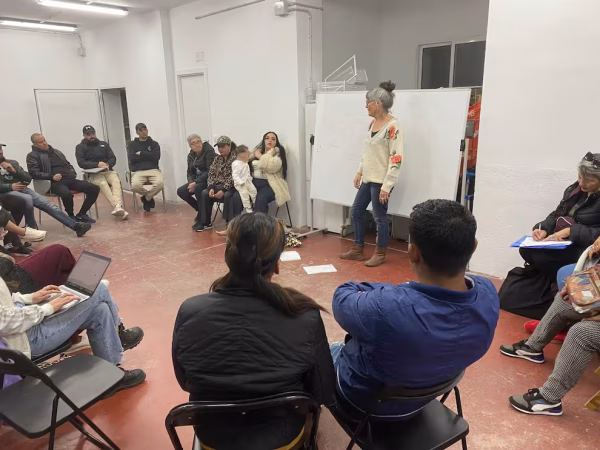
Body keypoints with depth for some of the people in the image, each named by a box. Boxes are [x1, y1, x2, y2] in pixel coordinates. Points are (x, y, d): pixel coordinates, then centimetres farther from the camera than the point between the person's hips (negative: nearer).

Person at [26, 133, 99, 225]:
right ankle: (71, 217, -12)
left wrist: (73, 172, 12)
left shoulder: (56, 151, 26)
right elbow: (34, 173, -7)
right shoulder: (33, 156, 7)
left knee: (94, 189, -10)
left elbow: (68, 164, 35)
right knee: (67, 194, -41)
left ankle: (81, 215, -1)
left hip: (70, 180, 7)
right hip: (54, 183, -7)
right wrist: (52, 176, -18)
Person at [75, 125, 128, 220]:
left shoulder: (104, 144, 19)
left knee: (116, 181, -32)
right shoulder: (80, 147, 10)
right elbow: (81, 163, -5)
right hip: (94, 173, -3)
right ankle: (118, 207, -53)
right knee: (103, 184, -36)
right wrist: (97, 165, -20)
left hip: (108, 171, 3)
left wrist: (107, 164, -14)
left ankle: (118, 207, -53)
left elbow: (113, 158, 10)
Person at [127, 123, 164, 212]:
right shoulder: (132, 144, 15)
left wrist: (141, 154, -2)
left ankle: (146, 198, -3)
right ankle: (149, 197, 1)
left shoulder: (154, 144, 15)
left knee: (160, 183, -34)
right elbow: (132, 158, -3)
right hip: (138, 171, 0)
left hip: (153, 170, 1)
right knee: (135, 186, -35)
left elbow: (156, 157, -4)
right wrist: (148, 156, -1)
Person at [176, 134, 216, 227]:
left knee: (198, 188, -35)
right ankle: (201, 210, 9)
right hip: (196, 180, 8)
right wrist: (191, 183, -12)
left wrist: (196, 183, -23)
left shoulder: (209, 151, -12)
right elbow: (190, 172, 12)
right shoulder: (190, 155, 10)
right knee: (181, 191, -9)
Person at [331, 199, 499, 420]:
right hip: (422, 397, 5)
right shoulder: (487, 294, -28)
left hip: (365, 399, -5)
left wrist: (364, 290, 1)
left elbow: (342, 299, -22)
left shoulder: (387, 308, -46)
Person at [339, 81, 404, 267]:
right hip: (368, 178, 9)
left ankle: (380, 254, 20)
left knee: (379, 217, 3)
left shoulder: (392, 126, -17)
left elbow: (396, 159, -20)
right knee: (356, 212, 14)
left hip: (381, 181, -9)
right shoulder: (373, 123, 9)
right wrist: (359, 172, 18)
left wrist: (386, 186, -22)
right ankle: (358, 249, 27)